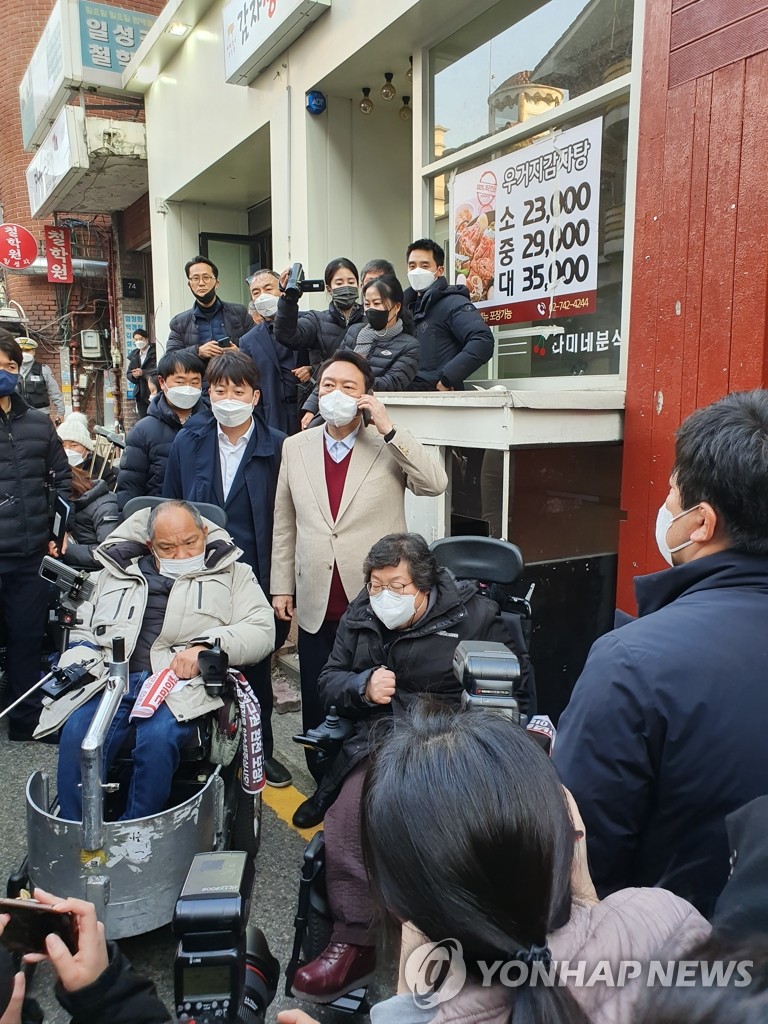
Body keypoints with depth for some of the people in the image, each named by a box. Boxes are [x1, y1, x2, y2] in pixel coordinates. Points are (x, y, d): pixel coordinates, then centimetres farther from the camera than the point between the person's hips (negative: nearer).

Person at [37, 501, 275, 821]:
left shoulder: (231, 574, 17)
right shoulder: (117, 572, 25)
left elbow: (261, 630, 4)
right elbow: (82, 629, 27)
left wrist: (206, 646, -12)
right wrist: (81, 663, 4)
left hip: (181, 682, -2)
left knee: (157, 739, -32)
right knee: (76, 737, -26)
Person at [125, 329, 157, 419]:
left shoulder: (155, 352, -5)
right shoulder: (134, 355, 16)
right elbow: (129, 374, 17)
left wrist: (143, 373, -20)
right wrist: (133, 375, -5)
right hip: (140, 394, 6)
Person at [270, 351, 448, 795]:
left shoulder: (389, 446, -3)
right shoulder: (296, 447, 6)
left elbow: (436, 483, -19)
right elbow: (284, 523, 10)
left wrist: (389, 428, -20)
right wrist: (281, 585, 9)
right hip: (317, 605, 3)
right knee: (316, 706, 14)